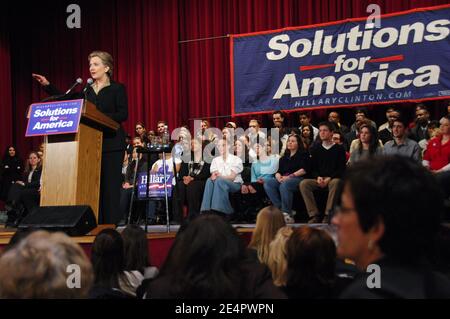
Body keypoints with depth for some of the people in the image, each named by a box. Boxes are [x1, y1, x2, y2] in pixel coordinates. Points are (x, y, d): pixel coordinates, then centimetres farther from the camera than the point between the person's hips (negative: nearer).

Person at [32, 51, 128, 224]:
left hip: (111, 143, -5)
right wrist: (47, 86, 6)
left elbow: (123, 114, -8)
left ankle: (111, 224, -3)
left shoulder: (117, 88, 1)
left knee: (110, 184, -6)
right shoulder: (87, 90, 16)